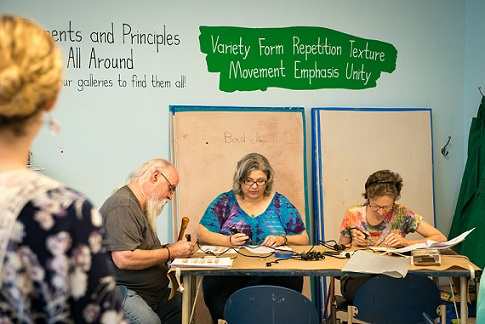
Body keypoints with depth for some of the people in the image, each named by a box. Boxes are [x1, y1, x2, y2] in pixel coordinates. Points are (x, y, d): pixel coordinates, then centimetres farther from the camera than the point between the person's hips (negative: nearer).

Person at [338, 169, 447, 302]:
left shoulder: (401, 214, -5)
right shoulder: (353, 214, -1)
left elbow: (441, 238, -6)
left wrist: (405, 243, -18)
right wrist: (354, 244, -12)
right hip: (356, 279, 0)